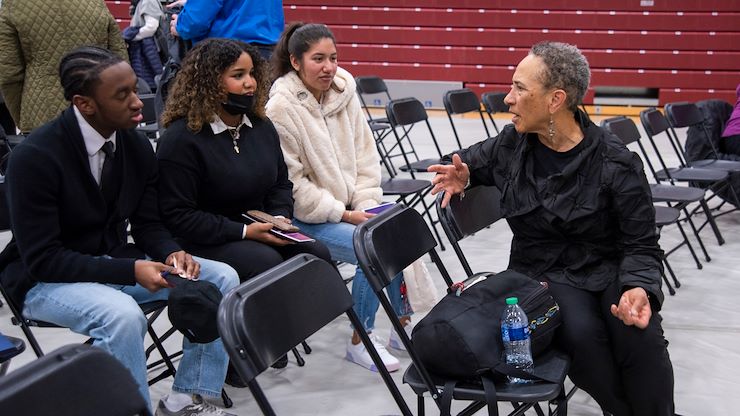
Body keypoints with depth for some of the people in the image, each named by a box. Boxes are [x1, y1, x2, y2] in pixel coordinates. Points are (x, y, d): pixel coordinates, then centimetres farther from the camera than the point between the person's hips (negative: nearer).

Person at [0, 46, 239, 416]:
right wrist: (131, 271, -30)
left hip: (115, 261, 7)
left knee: (222, 279, -9)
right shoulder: (35, 157, -22)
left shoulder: (136, 145, -4)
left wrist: (172, 254, -18)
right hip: (45, 278, -6)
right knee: (123, 314, -37)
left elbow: (148, 225, 5)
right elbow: (42, 258, -22)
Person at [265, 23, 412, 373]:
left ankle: (404, 325, 6)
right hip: (306, 217, -6)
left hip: (348, 207, 6)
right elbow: (292, 184, -16)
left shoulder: (344, 95, 3)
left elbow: (365, 156, 8)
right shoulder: (281, 110, -16)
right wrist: (343, 214, -16)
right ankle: (360, 341, -4)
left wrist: (366, 206, -6)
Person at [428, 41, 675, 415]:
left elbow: (641, 247, -7)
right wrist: (462, 176, -1)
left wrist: (639, 288, -29)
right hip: (545, 274, 2)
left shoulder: (617, 164, -11)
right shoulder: (511, 145, 0)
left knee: (640, 336, -33)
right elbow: (473, 159, 24)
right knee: (581, 331, -31)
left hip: (609, 270, -2)